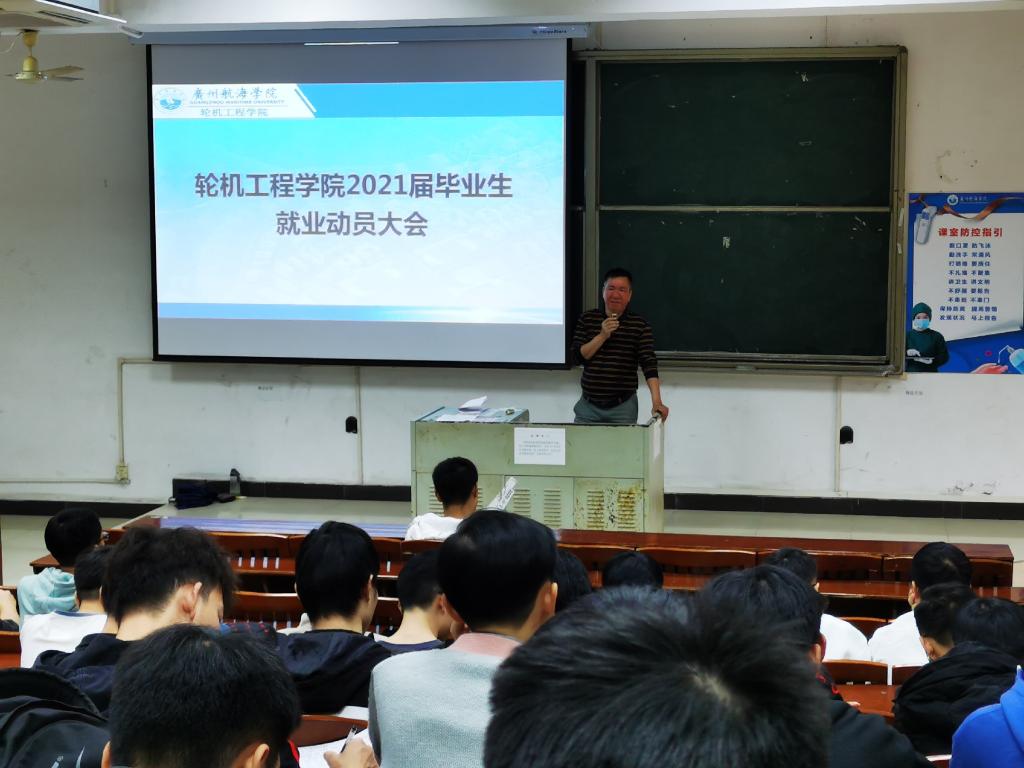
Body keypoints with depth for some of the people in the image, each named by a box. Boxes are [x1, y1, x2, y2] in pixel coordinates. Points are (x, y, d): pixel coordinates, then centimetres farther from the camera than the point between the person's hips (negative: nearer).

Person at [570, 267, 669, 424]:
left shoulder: (640, 325, -3)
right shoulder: (587, 319, 5)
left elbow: (649, 364, -12)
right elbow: (577, 357, -2)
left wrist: (656, 401, -25)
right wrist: (602, 336, -15)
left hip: (623, 407, -2)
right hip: (588, 405, 2)